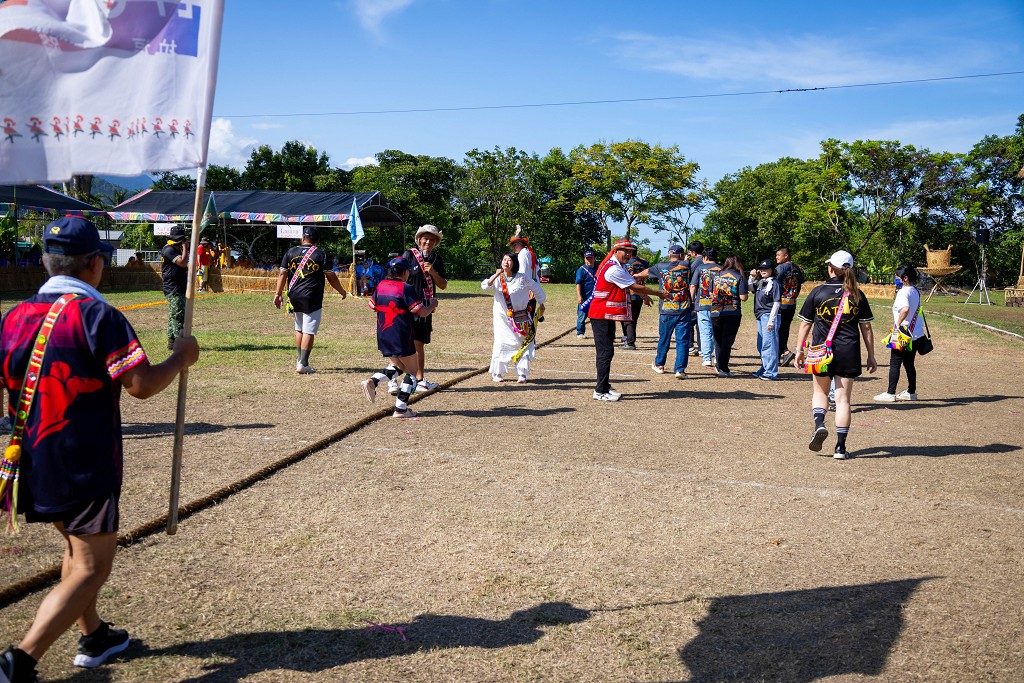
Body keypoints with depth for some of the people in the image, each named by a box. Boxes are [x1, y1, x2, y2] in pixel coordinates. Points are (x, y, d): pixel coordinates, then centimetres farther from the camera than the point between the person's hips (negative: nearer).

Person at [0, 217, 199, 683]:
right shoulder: (96, 314, -16)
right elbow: (142, 385, -21)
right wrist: (181, 357, -5)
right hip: (84, 467, -8)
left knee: (76, 547, 25)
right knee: (91, 568, 3)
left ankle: (94, 637, 37)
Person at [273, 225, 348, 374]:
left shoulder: (290, 252, 7)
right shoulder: (322, 254, -3)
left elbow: (282, 274, 4)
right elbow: (331, 277, -1)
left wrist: (278, 294, 8)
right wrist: (342, 291, 12)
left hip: (294, 298, 4)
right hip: (312, 300, -4)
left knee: (299, 329, 19)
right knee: (309, 332, -2)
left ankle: (300, 361, 26)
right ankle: (303, 364, -5)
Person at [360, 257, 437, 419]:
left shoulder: (380, 286, 7)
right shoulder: (406, 288, -12)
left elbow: (372, 306, 19)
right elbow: (422, 312, -14)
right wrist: (433, 305, 5)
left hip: (383, 337, 7)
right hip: (401, 337, -7)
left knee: (397, 366, 25)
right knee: (411, 371, 7)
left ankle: (372, 381, 3)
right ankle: (400, 409, 3)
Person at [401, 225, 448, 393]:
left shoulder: (437, 259, 10)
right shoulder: (409, 254, -4)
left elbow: (443, 285, 8)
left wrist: (433, 272, -9)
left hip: (425, 308, 5)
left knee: (420, 344, 12)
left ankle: (419, 380, 19)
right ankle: (392, 380, -2)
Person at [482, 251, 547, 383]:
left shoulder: (521, 279, -3)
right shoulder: (497, 278, 0)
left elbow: (536, 288, 9)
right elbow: (484, 286, -17)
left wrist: (541, 304, 15)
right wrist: (496, 275, -29)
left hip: (520, 318, 0)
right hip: (502, 317, 0)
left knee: (523, 344, -2)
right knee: (500, 344, -4)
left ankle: (522, 374, 3)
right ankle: (496, 373, 7)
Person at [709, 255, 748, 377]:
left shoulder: (717, 275, 7)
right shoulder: (739, 277, -5)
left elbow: (711, 294, 11)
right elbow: (743, 297, -9)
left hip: (715, 313, 4)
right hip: (732, 313, -4)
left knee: (718, 340, 15)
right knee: (727, 341, 0)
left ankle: (719, 365, 22)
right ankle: (723, 368, -3)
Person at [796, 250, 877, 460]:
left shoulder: (818, 292, -1)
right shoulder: (857, 295, 2)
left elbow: (805, 324, 0)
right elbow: (866, 328, 4)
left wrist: (799, 350, 7)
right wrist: (871, 356, 10)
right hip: (848, 352, 1)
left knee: (820, 391, 19)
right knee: (843, 398, 4)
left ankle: (819, 424, -7)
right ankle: (840, 447, 3)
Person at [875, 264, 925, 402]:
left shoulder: (903, 292, -16)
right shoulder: (915, 291, 12)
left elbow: (905, 309, -33)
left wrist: (898, 323, -24)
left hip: (903, 332, -9)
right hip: (915, 333, 9)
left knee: (894, 363, -2)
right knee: (909, 364, 16)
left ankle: (890, 393, 1)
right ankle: (911, 392, 22)